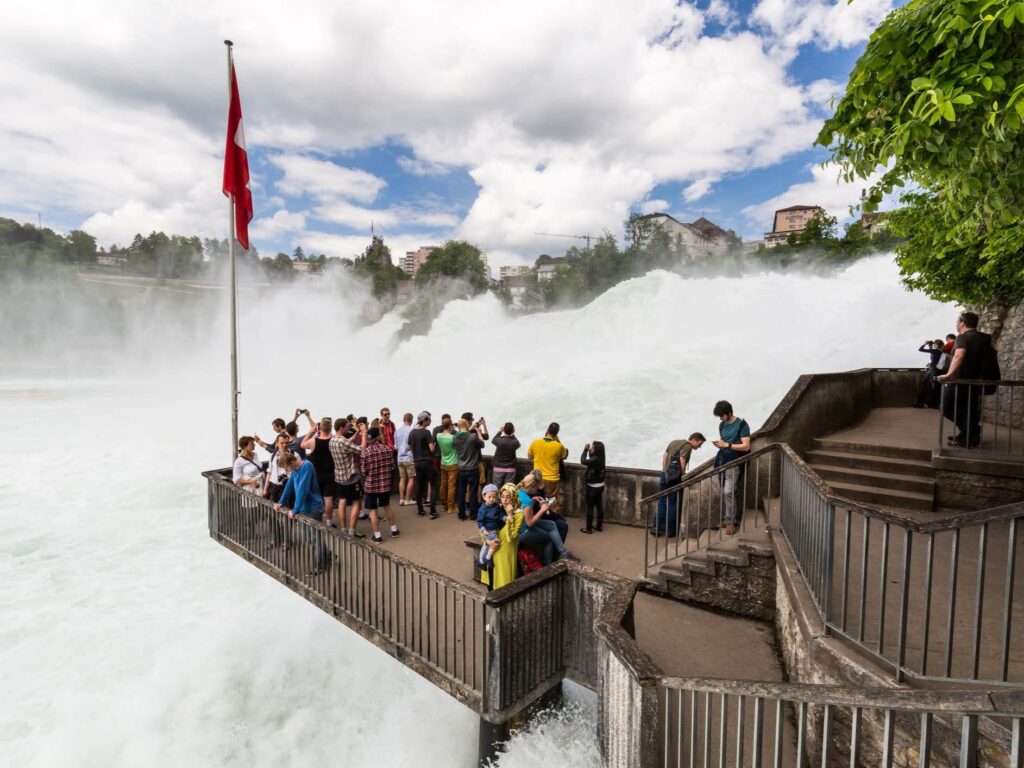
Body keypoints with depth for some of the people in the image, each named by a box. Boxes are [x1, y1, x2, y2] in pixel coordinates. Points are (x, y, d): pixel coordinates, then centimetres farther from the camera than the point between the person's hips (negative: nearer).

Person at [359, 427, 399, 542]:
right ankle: (394, 530, 31)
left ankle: (377, 536, 16)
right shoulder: (387, 449, -8)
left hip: (370, 485, -3)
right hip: (385, 484, 3)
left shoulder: (364, 452, -14)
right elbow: (392, 466, 1)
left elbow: (363, 472, -10)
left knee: (373, 511, 10)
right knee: (387, 507, 21)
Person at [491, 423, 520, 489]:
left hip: (498, 469, -1)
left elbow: (493, 440, 9)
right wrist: (512, 434, 20)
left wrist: (500, 431, 19)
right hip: (510, 469, 1)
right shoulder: (515, 442, -12)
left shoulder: (499, 441, -15)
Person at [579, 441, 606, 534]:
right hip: (600, 486, 9)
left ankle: (589, 529, 9)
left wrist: (585, 450, -17)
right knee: (599, 506, 14)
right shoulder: (599, 458, 4)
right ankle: (599, 526, 24)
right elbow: (589, 461, 16)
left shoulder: (595, 459, -24)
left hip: (593, 487, -9)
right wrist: (588, 450, 4)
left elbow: (583, 461, -29)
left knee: (590, 507, 1)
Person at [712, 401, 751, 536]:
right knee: (724, 492, 7)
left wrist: (727, 445, -20)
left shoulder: (742, 425, -11)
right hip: (722, 461, 6)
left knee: (728, 492, -11)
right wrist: (719, 444, -2)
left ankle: (731, 521, 1)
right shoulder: (722, 425, 10)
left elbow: (746, 446, -14)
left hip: (734, 463, -6)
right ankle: (729, 517, 20)